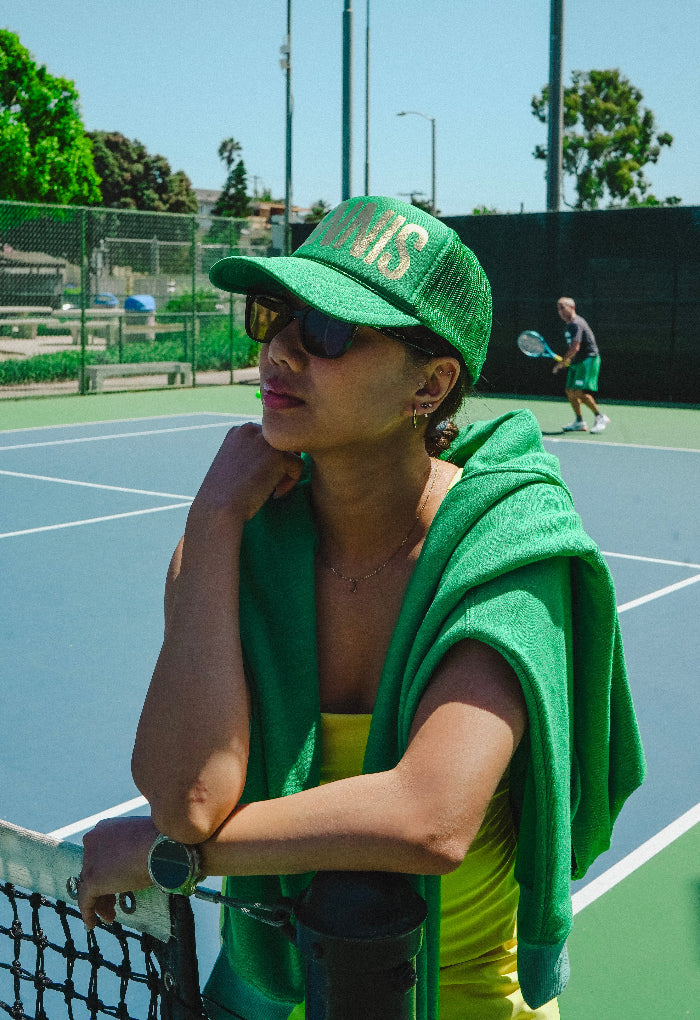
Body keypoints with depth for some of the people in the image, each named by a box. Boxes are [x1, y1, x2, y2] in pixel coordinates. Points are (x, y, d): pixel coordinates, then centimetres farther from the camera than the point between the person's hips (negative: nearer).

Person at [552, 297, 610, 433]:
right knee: (570, 391, 7)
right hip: (576, 362, 10)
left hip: (588, 360, -10)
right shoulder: (569, 325, 16)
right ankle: (579, 422, 14)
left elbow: (575, 347, -25)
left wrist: (561, 363, -20)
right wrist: (566, 360, 14)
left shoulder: (576, 324, -16)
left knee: (580, 391, -18)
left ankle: (600, 417, -8)